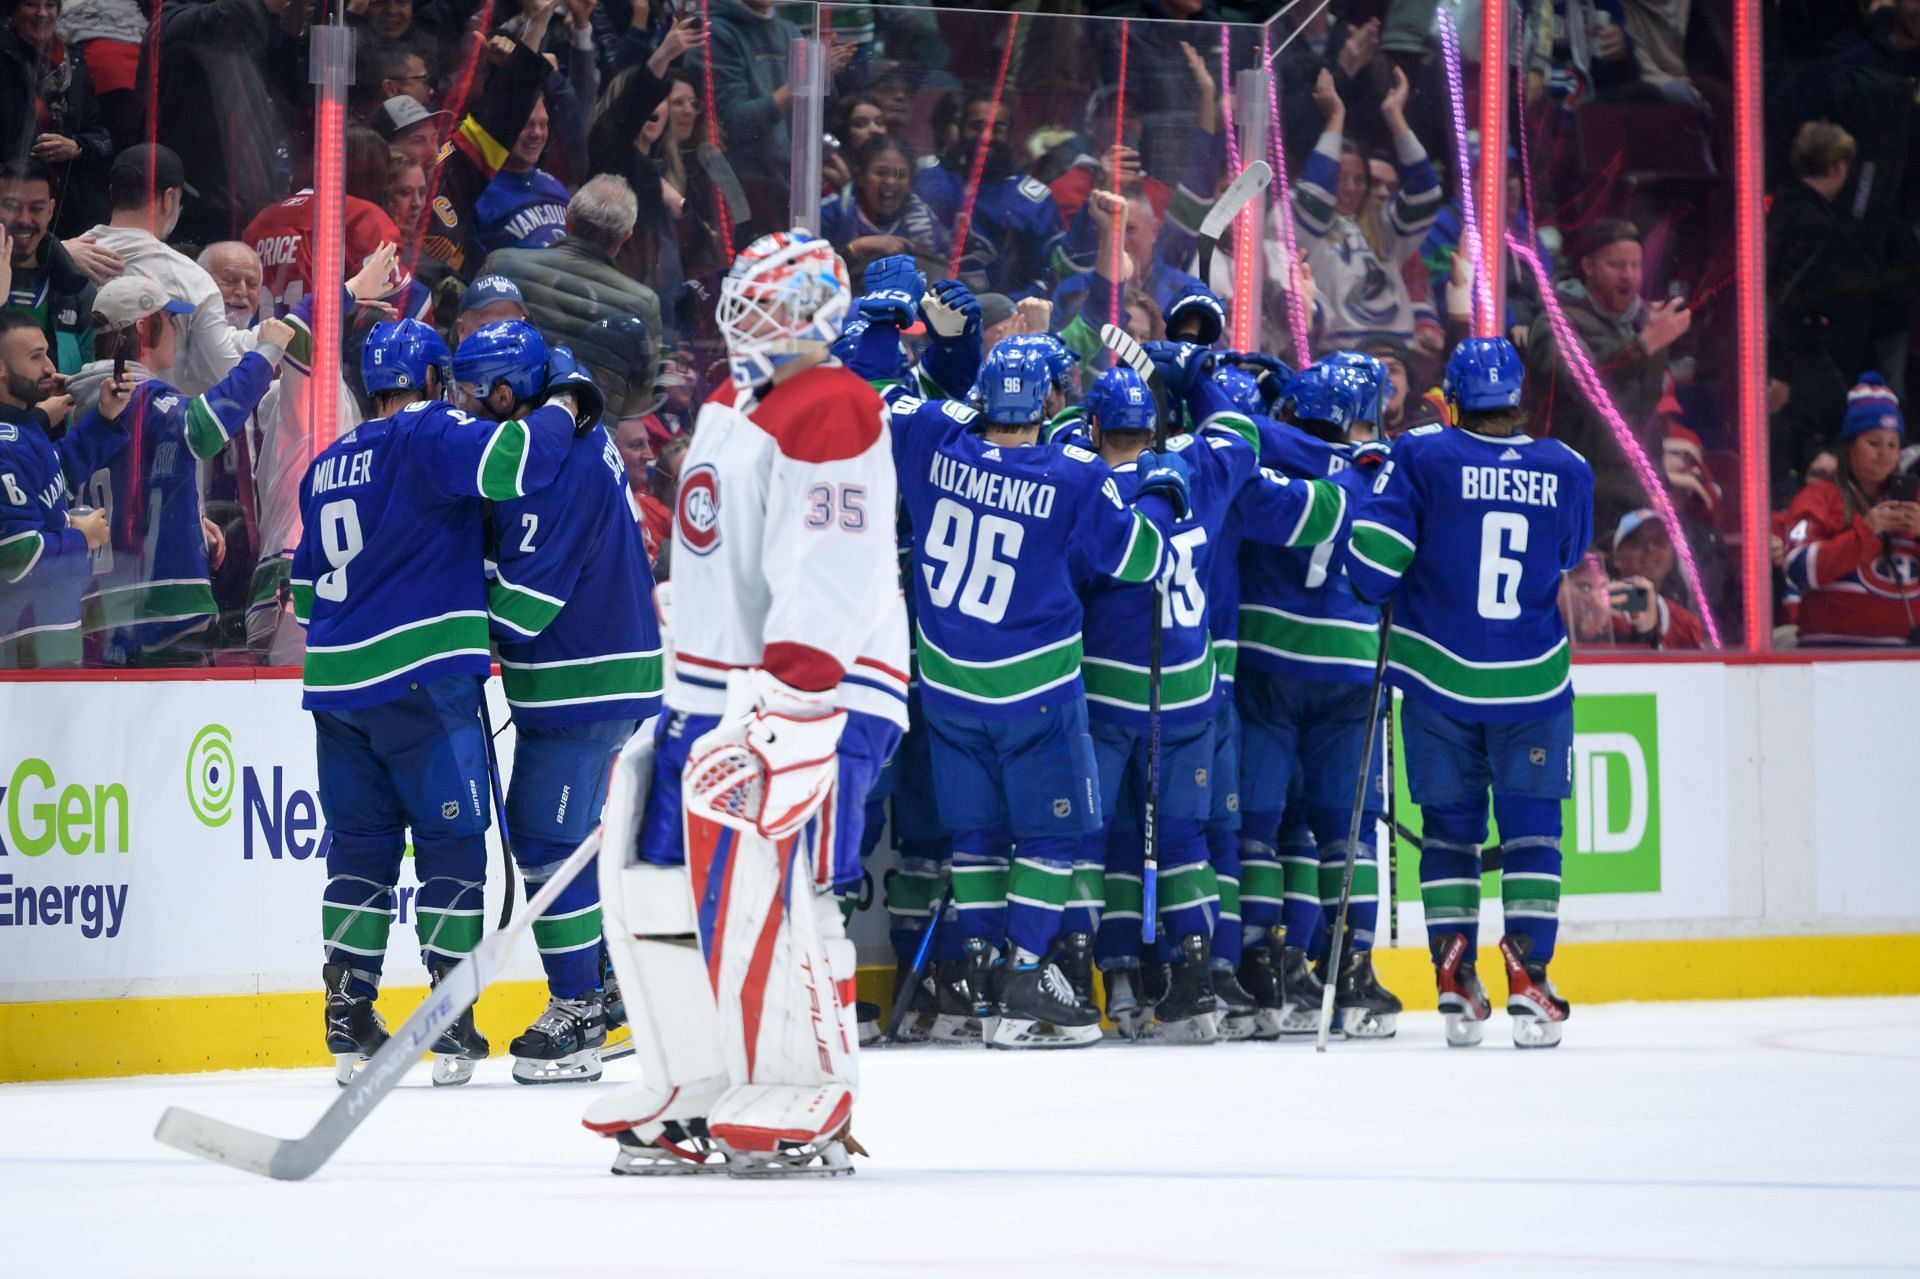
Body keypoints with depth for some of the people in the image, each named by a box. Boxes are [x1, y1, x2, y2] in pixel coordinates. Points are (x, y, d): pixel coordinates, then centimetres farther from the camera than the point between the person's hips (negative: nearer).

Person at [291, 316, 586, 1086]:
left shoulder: (327, 466, 18)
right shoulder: (429, 434, -6)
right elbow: (508, 460, -24)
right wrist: (559, 412, -6)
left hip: (336, 683, 7)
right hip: (422, 682, -7)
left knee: (361, 846, 12)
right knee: (451, 842, 0)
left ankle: (349, 1021, 8)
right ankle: (451, 1028, -3)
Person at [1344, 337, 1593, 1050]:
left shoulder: (1422, 456, -9)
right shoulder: (1567, 471, -2)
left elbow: (1373, 556, -14)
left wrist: (1382, 600, 5)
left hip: (1439, 677, 0)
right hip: (1532, 682, 0)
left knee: (1450, 829, 11)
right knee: (1532, 829, 8)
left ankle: (1456, 984, 5)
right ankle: (1528, 981, -2)